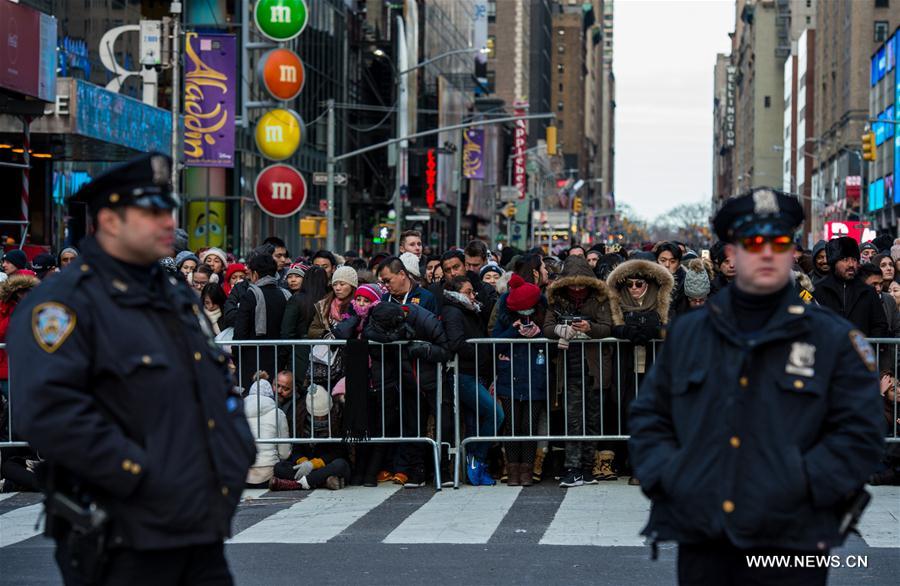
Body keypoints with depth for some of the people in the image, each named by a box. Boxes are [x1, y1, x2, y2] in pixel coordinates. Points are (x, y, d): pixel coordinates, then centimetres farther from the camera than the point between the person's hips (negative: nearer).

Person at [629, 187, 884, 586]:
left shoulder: (834, 339, 4)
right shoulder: (687, 333, 14)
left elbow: (860, 434, -2)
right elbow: (648, 415, 18)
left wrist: (800, 484, -12)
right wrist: (664, 475, 1)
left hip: (791, 541, -3)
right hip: (699, 542, 3)